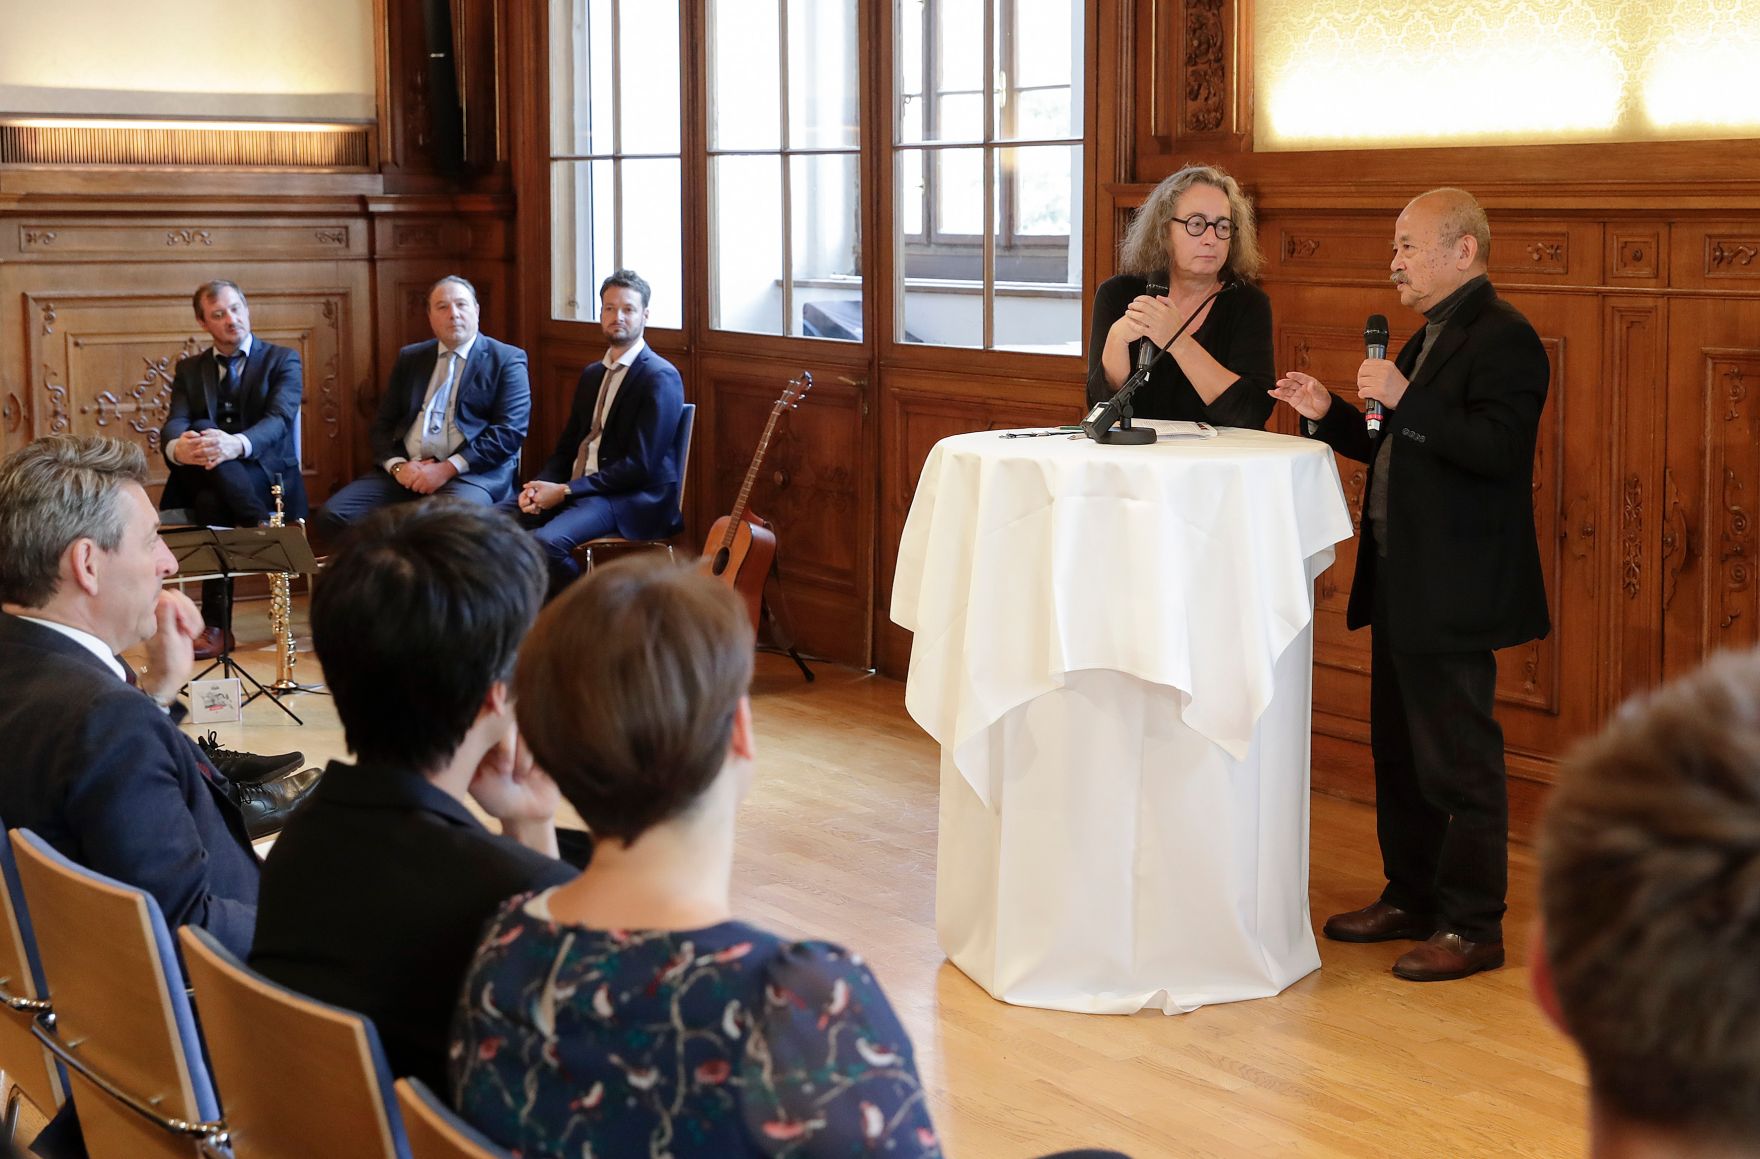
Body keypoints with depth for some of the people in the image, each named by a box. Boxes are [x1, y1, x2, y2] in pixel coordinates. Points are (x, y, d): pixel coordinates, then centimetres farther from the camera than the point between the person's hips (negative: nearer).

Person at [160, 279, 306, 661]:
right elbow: (173, 426, -1)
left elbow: (279, 420, -13)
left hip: (267, 476, -3)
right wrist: (177, 447, -32)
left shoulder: (283, 360, 7)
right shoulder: (189, 369, 18)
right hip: (206, 479, 3)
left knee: (211, 500, -38)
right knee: (200, 430, -34)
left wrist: (235, 445, -38)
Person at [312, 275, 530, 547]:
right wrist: (398, 465, -4)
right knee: (331, 517, -19)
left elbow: (510, 431, -4)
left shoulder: (507, 360, 7)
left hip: (472, 472, -5)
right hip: (406, 471, 5)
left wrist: (448, 469, -13)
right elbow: (382, 425, 18)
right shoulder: (410, 358, 21)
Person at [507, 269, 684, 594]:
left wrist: (566, 491, -16)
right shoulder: (592, 374, 21)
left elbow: (640, 466, -15)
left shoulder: (661, 378, -7)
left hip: (635, 500, -8)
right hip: (573, 491, 8)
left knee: (545, 541, -32)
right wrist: (541, 485, -1)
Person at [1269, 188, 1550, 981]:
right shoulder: (1433, 337, 17)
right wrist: (1328, 415, 10)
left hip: (1454, 592, -10)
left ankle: (1472, 926, 5)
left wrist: (1405, 400, -28)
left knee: (1459, 759, -3)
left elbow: (1497, 449, -26)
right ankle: (1410, 898, 29)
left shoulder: (1502, 338, -14)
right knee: (1398, 751, 17)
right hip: (1403, 587, 10)